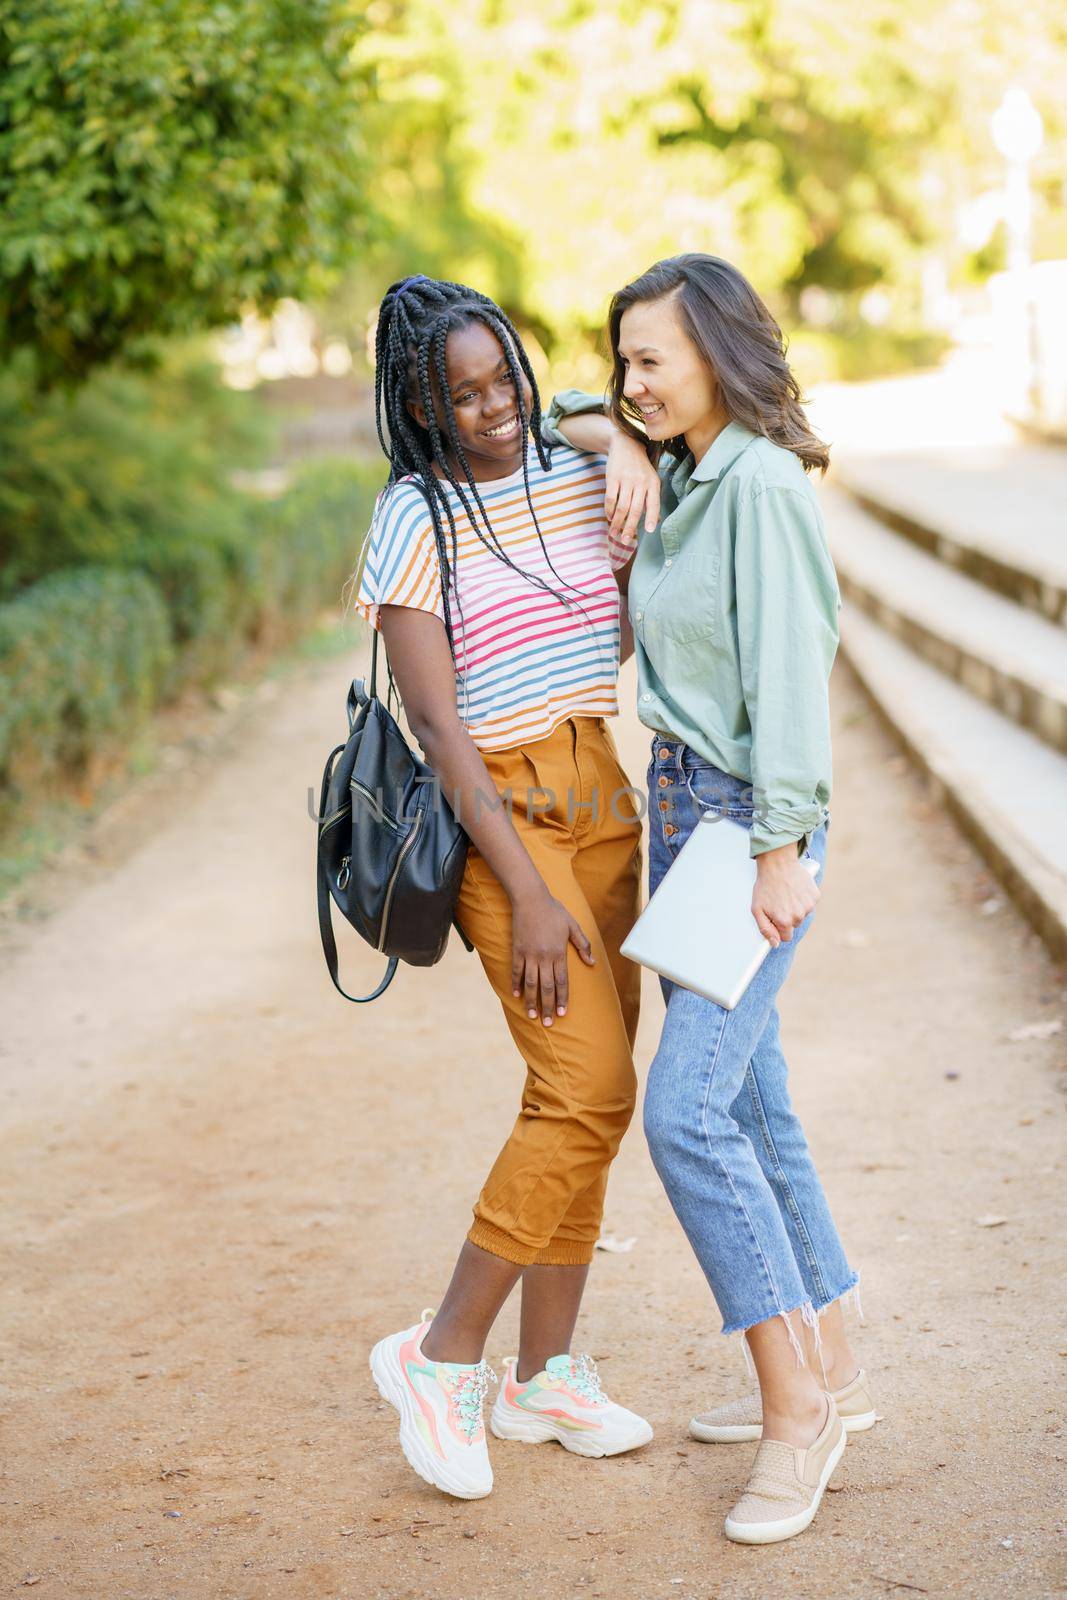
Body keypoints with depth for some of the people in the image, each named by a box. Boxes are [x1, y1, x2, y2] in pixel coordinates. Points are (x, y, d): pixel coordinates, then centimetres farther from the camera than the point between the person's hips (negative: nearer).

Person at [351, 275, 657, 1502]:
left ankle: (546, 1376, 18)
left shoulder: (584, 482, 9)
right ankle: (441, 1357, -1)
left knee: (582, 1091, 7)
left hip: (603, 805, 6)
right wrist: (526, 895, -18)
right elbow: (438, 726, -13)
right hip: (501, 818, -6)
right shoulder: (414, 522, -8)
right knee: (589, 1092, -14)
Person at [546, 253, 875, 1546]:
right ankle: (827, 1376, 22)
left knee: (688, 1112, -15)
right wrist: (595, 429, 6)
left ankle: (797, 1406, -6)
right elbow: (562, 416, 29)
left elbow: (788, 674, -19)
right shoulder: (677, 478, 10)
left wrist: (781, 848, -21)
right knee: (749, 1106, 12)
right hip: (677, 807, 9)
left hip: (754, 820, -9)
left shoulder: (762, 486, -15)